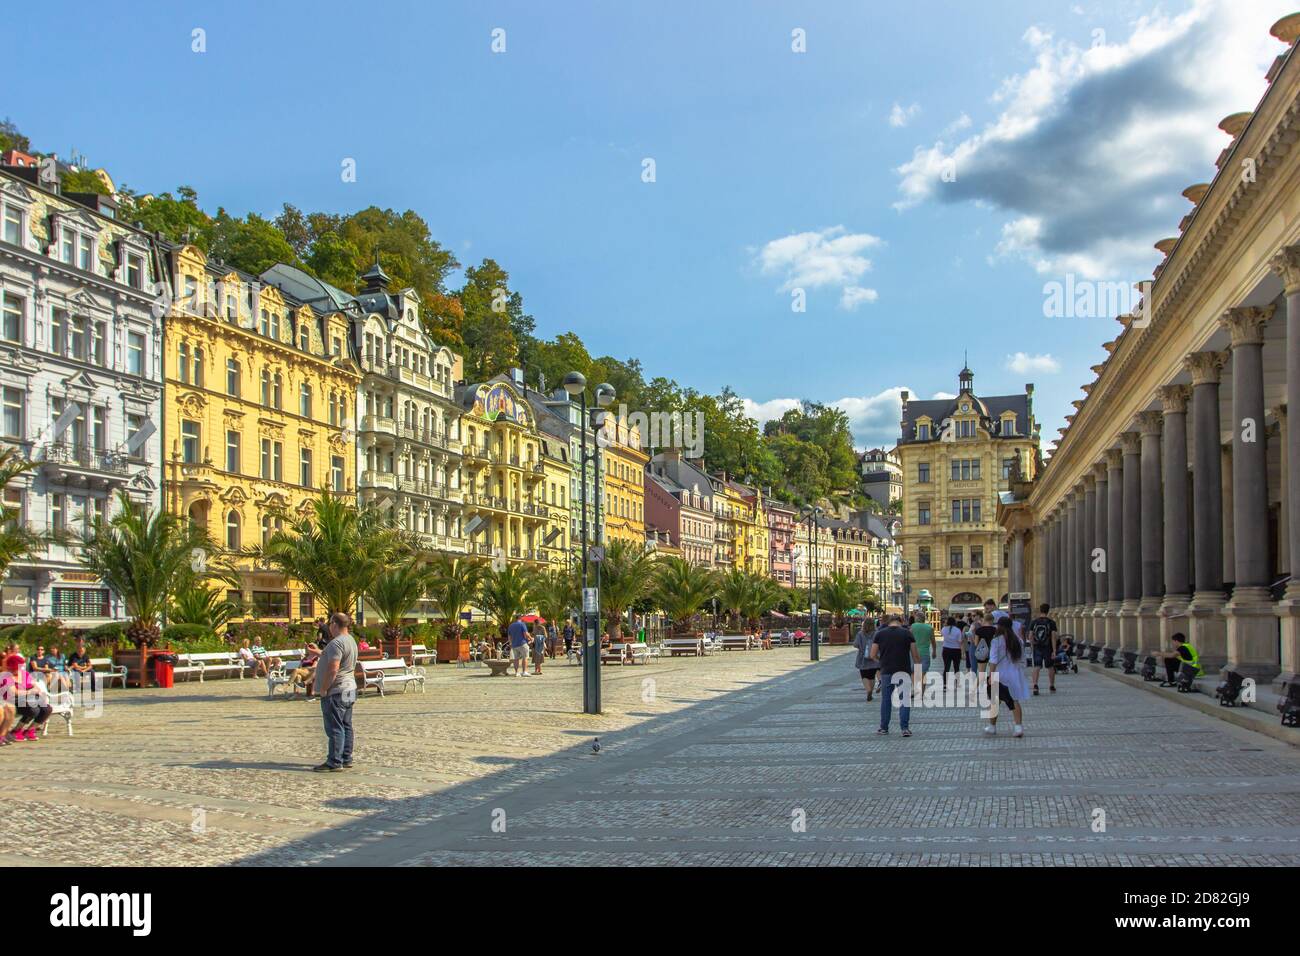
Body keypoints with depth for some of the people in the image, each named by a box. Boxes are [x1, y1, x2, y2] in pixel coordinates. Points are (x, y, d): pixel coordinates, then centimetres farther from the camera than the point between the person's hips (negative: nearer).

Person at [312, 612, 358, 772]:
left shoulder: (336, 643, -18)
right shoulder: (351, 641, 14)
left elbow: (333, 669, -25)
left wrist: (323, 689, -16)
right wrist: (320, 653, 38)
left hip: (336, 691, -10)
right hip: (349, 689, 10)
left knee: (334, 728, -6)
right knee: (346, 726, 13)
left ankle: (334, 762, -5)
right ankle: (346, 759, 17)